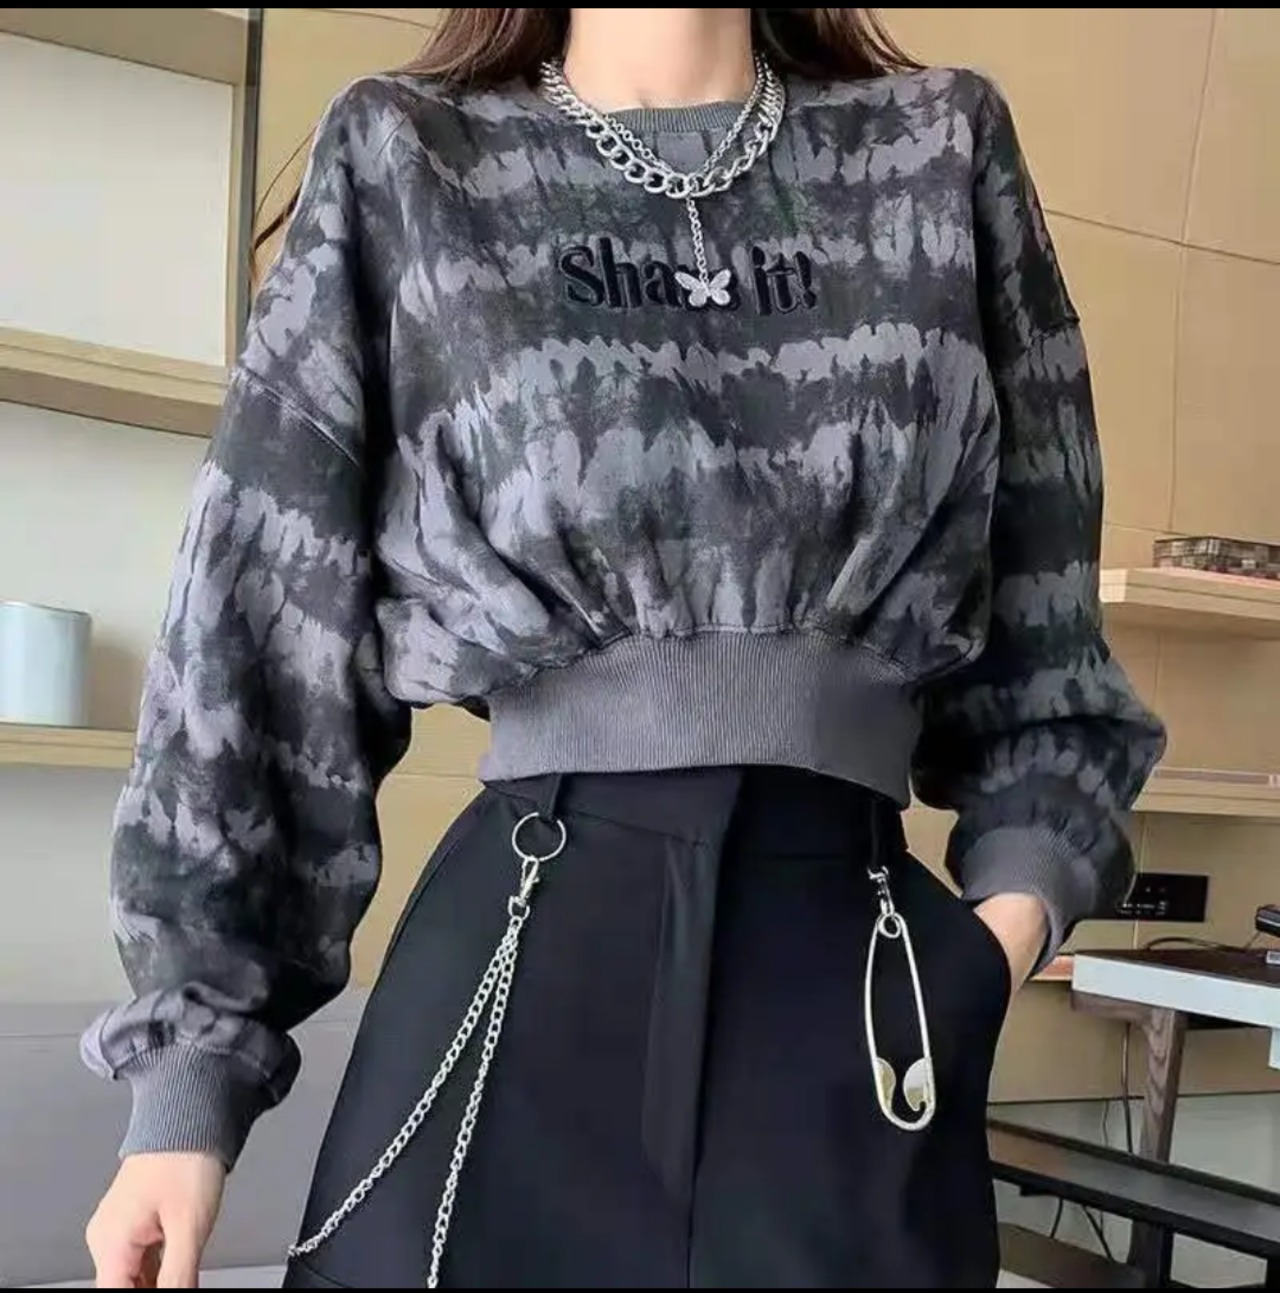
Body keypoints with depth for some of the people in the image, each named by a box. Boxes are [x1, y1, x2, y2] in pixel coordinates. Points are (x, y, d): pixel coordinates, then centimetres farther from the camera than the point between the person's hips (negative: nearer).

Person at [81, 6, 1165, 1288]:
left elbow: (1038, 611, 13)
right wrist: (189, 1060, -1)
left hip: (863, 981, 2)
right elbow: (266, 626, 1)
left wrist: (1026, 880, -2)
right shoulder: (400, 164, 5)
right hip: (514, 961, -1)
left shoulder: (946, 152, 10)